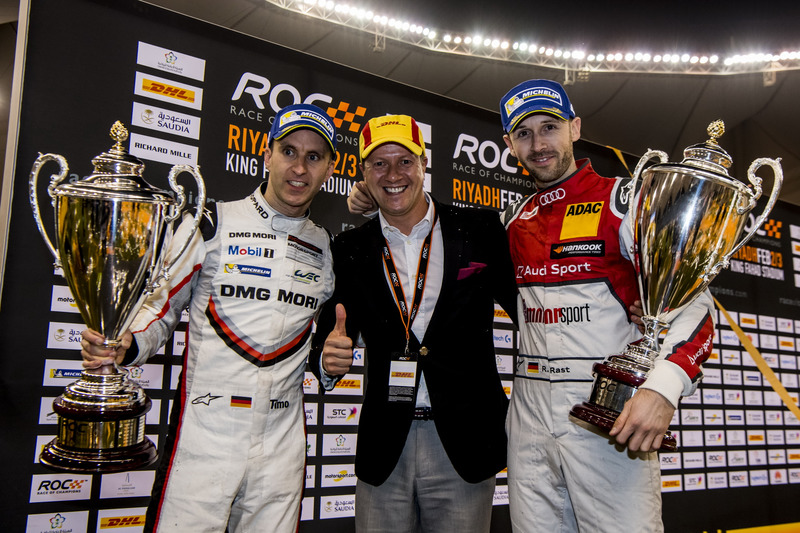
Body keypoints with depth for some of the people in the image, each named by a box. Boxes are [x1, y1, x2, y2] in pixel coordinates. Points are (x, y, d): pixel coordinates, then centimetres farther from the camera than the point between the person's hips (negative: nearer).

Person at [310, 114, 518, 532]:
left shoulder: (481, 231, 0)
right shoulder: (349, 250, 5)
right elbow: (327, 339, 7)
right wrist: (328, 359, -16)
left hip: (465, 446, -1)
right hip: (383, 448, 2)